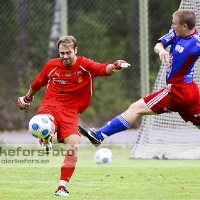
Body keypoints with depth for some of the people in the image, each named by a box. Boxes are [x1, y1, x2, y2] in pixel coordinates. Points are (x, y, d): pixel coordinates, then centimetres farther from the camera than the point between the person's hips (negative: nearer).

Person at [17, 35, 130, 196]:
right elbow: (37, 84, 21)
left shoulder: (85, 65, -5)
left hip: (70, 111, 1)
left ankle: (62, 187, -3)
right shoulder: (51, 66, 2)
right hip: (49, 106, -1)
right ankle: (47, 140, 1)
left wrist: (114, 67, -47)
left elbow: (103, 69, -24)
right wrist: (28, 98, 35)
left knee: (74, 146, -15)